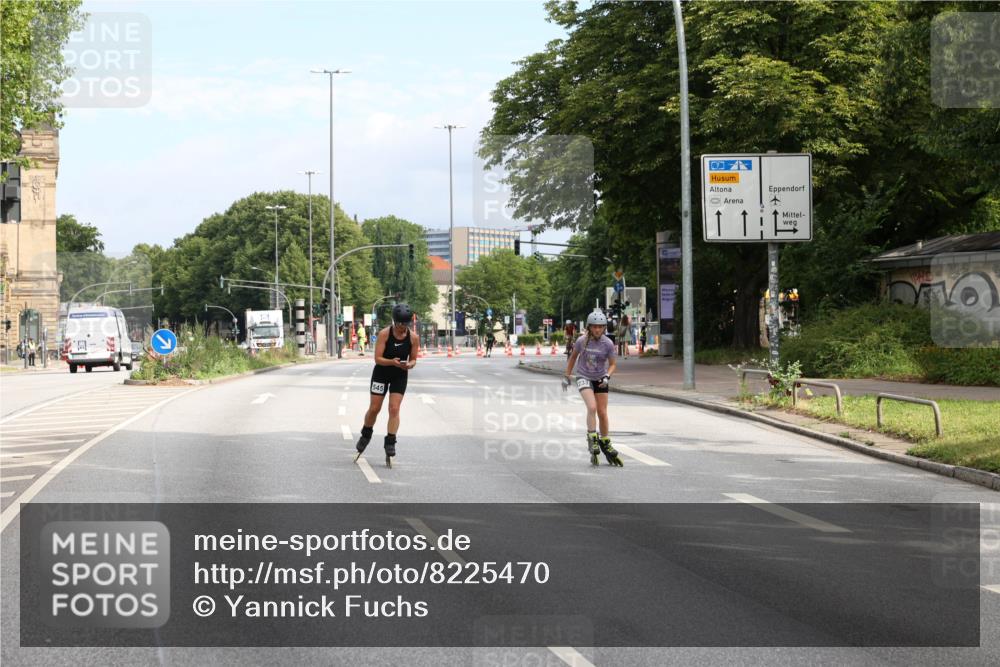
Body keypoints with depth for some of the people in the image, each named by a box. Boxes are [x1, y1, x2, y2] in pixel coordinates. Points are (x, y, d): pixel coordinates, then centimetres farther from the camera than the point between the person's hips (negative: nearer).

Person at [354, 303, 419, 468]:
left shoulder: (413, 337, -11)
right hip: (381, 373, -1)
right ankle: (366, 435, 28)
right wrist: (393, 362, -37)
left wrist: (409, 365, -26)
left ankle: (390, 443, -6)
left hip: (400, 376, 1)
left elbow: (413, 360, -2)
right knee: (374, 408, 3)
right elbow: (378, 358, -19)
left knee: (394, 409, -10)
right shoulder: (384, 334, -18)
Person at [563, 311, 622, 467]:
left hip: (600, 379, 2)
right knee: (592, 407, -23)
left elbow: (612, 364, -2)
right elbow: (573, 357, 4)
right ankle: (592, 439, -9)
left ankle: (605, 443, 24)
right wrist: (567, 376, 10)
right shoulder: (582, 341, -14)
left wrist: (607, 377, -21)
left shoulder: (608, 344, -14)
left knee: (602, 413, 6)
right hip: (584, 378, -2)